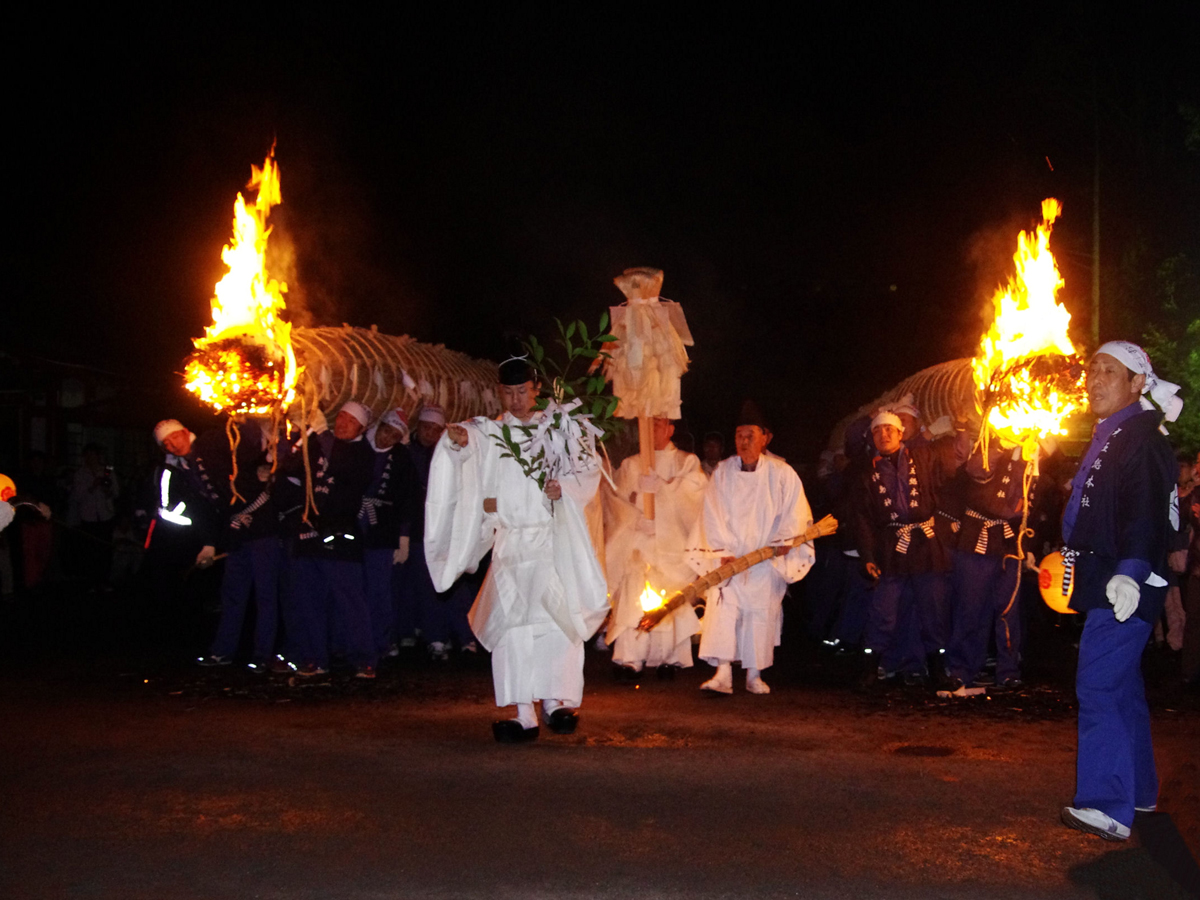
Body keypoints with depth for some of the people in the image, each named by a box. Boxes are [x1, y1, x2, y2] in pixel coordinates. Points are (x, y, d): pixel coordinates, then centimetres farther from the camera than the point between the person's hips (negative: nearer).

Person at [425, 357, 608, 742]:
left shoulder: (558, 429, 11)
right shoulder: (489, 432, 11)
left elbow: (590, 467, 12)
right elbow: (468, 446, -7)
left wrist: (565, 485, -7)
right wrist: (458, 440, -30)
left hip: (555, 540, 0)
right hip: (511, 541, 0)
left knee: (561, 621, -8)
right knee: (514, 623, -7)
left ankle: (557, 701, 2)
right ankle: (524, 714, -6)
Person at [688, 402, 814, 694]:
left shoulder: (782, 473, -2)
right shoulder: (723, 472, 2)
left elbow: (796, 514, 1)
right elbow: (713, 515, 0)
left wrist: (782, 541, -11)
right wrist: (722, 552, -10)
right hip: (728, 557, 1)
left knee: (762, 613, -1)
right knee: (723, 608, -15)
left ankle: (754, 675, 12)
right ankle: (723, 673, -18)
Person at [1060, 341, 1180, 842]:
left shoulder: (1142, 436, -13)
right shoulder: (1108, 437, 19)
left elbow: (1147, 510, -24)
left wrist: (1130, 572, -34)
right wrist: (1074, 560, 30)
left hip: (1123, 587, -11)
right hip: (1104, 581, 11)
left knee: (1099, 687, -16)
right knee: (1122, 687, 18)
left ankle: (1108, 807, -18)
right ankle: (1137, 791, 30)